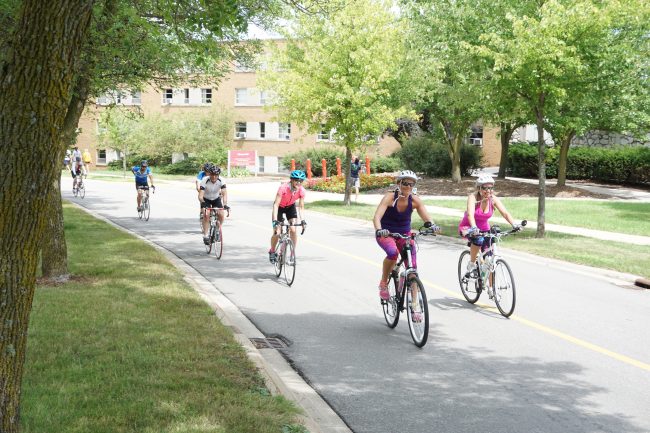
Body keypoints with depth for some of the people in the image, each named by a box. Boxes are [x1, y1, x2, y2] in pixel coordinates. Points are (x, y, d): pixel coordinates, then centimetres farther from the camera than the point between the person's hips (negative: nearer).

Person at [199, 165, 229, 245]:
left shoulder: (221, 181, -25)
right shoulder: (205, 181, -30)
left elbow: (224, 193, -34)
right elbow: (200, 195, -36)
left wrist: (225, 204, -50)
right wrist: (203, 203, -55)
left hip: (216, 199, 2)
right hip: (206, 199, -2)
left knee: (221, 215, -15)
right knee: (206, 215, -24)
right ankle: (205, 235, -17)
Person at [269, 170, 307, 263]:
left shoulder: (301, 190, -25)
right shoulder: (283, 188, -36)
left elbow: (301, 206, -18)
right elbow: (276, 205, -37)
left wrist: (302, 220, -32)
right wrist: (275, 220, -45)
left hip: (290, 207, 3)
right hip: (280, 207, -3)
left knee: (293, 230, -15)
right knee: (277, 233, -8)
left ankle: (293, 252, -1)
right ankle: (272, 251, 19)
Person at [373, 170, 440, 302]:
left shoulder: (415, 200, -12)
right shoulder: (389, 197, -21)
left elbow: (426, 218, -18)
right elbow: (377, 217, -32)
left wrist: (431, 225, -41)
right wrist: (379, 230, -52)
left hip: (404, 234, 3)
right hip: (386, 234, -3)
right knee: (393, 252, -35)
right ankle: (383, 283, -10)